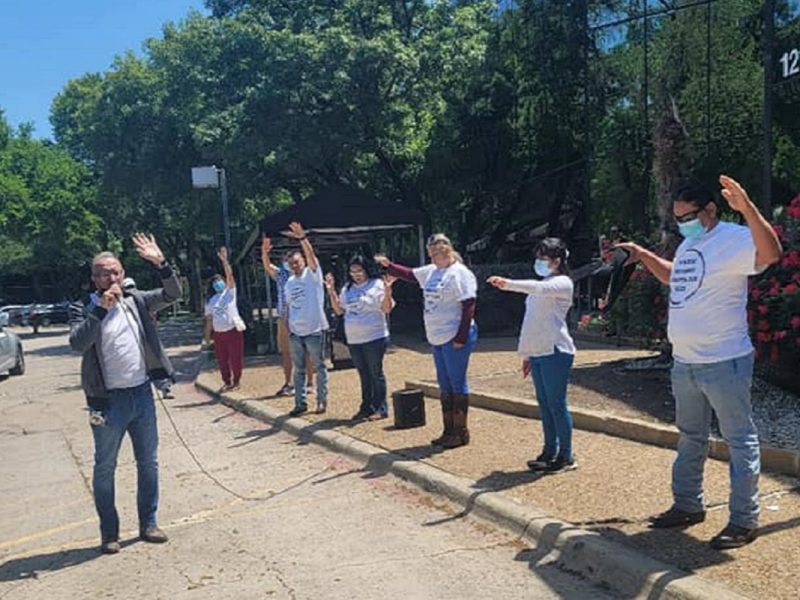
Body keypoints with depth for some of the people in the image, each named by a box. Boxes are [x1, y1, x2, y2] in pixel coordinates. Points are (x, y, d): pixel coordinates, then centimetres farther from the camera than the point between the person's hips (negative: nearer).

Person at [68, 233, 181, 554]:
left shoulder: (136, 301, 4)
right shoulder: (83, 309, -6)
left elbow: (173, 295, -1)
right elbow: (77, 342, -22)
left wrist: (161, 264, -15)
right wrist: (101, 309, -27)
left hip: (142, 393, 4)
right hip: (108, 400, -4)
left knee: (148, 463, 12)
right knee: (105, 469, 8)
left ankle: (148, 524, 27)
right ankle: (109, 533, 22)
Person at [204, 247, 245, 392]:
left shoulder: (230, 291, 3)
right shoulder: (211, 301, 12)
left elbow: (230, 275, -13)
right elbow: (209, 320, 11)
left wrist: (224, 260, -23)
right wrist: (207, 336, 7)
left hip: (234, 330, -4)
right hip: (218, 333, 4)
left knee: (236, 358, 0)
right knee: (222, 359, 9)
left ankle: (236, 382, 13)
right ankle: (227, 382, 22)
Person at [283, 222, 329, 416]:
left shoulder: (313, 274, -5)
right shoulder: (289, 282, 11)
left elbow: (311, 255, -23)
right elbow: (288, 305, 16)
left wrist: (302, 238, -38)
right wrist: (286, 327, 10)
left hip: (314, 330, -5)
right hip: (295, 332, 5)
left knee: (319, 367, 5)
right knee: (299, 369, 10)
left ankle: (322, 400, 15)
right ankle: (300, 402, 18)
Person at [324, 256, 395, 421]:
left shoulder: (376, 285, -7)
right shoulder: (347, 288, 11)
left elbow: (387, 309, -13)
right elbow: (339, 310, 13)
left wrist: (387, 290, -27)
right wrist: (331, 291, 5)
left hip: (374, 338, -6)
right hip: (353, 340, 6)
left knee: (376, 374, 1)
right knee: (364, 375, 14)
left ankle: (380, 408, 10)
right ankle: (366, 407, 23)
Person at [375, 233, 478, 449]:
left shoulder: (460, 274, -13)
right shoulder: (431, 271, 12)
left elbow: (469, 307, -16)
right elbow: (409, 274, 26)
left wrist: (461, 338, -19)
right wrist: (388, 266, 15)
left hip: (454, 338, -9)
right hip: (437, 338, 9)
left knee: (457, 384, -2)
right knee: (445, 386, 13)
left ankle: (461, 432, 8)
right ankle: (449, 431, 22)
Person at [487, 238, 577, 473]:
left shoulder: (562, 283, -6)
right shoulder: (541, 285, 20)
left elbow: (539, 288, -28)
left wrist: (508, 284, -40)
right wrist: (527, 354, 19)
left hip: (555, 351, -8)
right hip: (537, 352, 8)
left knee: (557, 404, -4)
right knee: (544, 403, 12)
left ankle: (566, 456, 6)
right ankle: (549, 452, 22)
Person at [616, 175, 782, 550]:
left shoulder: (733, 238, -14)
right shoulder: (688, 245, 13)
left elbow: (771, 254, -34)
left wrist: (747, 208, -45)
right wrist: (644, 256, 22)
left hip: (724, 363, -9)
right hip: (684, 362, 9)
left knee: (740, 440, 2)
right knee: (689, 438, 19)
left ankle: (744, 521, 11)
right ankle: (687, 505, 33)